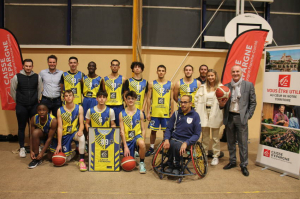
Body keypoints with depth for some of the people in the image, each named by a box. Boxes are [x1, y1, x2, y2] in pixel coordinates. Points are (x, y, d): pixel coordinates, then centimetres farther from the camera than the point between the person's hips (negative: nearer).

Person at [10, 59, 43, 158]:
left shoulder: (37, 77, 1)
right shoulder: (17, 77, -3)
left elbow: (40, 89, 11)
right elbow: (12, 90, 6)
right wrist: (18, 101, 11)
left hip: (34, 106, 1)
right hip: (21, 107, -1)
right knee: (21, 127, 7)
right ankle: (22, 148, 19)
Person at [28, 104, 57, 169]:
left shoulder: (53, 121, -33)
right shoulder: (34, 119, -22)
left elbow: (50, 138, -29)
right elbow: (32, 136, -19)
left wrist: (42, 152, -31)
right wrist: (31, 151, -26)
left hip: (53, 136, -2)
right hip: (43, 134, 3)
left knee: (51, 157, -16)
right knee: (35, 132, -33)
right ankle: (36, 159, -23)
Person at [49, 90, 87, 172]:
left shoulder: (79, 108, -4)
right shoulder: (60, 110, -4)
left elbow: (81, 123, -6)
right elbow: (59, 127, -7)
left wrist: (80, 130, -31)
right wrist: (59, 144, -12)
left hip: (75, 132, -1)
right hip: (65, 135, 1)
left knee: (82, 137, -38)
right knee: (66, 159, -2)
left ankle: (81, 160, -22)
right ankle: (72, 152, 34)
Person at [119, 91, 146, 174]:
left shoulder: (139, 113, 1)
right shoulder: (122, 114, -1)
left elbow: (143, 129, 3)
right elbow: (122, 131, -4)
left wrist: (142, 140, -13)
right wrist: (125, 146, -10)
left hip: (137, 136, -1)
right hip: (127, 139, 1)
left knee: (141, 143, -39)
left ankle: (142, 163, -13)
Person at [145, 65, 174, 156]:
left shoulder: (170, 84, 6)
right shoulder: (152, 84, 4)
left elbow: (171, 100, 7)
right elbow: (149, 99, 4)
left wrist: (172, 113, 3)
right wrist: (148, 112, -1)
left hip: (166, 113, 1)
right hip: (154, 112, 0)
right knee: (153, 130, 6)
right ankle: (151, 148, 21)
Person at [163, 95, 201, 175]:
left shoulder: (195, 115, 1)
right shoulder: (176, 114, 11)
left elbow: (197, 134, -2)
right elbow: (169, 128, 12)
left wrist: (186, 143, -18)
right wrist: (166, 139, -9)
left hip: (186, 141, -2)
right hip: (173, 139, 2)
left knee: (177, 147, -35)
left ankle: (176, 167, -6)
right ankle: (170, 165, -6)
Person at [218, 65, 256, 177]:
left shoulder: (249, 85, 1)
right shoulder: (226, 86, 7)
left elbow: (253, 103, 2)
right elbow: (224, 103, 10)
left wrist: (248, 116, -6)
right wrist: (221, 104, -13)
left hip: (241, 117, -3)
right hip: (229, 117, 3)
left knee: (243, 143, 2)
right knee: (230, 142, 13)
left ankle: (244, 165, 14)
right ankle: (232, 161, 28)